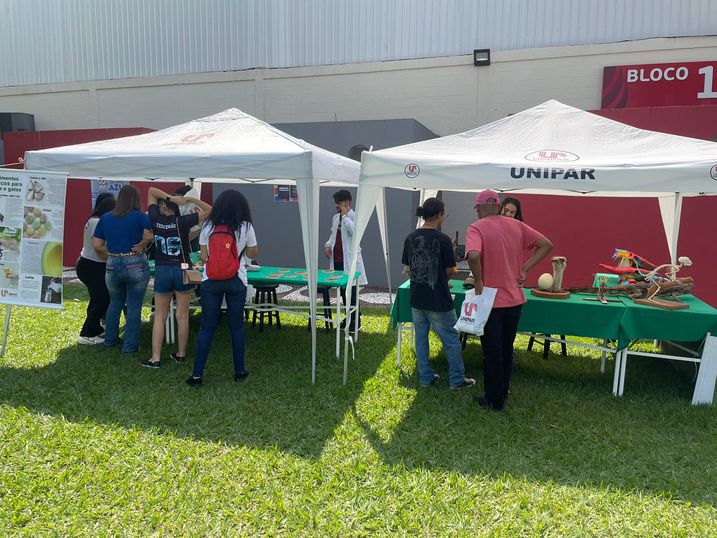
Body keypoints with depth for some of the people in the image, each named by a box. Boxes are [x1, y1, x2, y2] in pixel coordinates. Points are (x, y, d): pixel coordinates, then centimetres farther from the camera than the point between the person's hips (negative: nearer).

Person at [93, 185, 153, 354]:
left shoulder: (105, 218, 6)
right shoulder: (141, 217, -8)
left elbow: (97, 245, 5)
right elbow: (150, 236, -25)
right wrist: (142, 245, -7)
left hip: (112, 266, 4)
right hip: (135, 265, -4)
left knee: (115, 303, 23)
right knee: (134, 307, 6)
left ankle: (110, 340, 34)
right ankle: (130, 346, 11)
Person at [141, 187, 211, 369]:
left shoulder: (155, 219, -3)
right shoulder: (183, 221, -8)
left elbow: (151, 190, 7)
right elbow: (209, 210, -4)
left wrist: (171, 198, -7)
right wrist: (191, 199, -8)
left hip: (162, 271, 1)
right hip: (182, 271, -1)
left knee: (159, 316, 9)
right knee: (182, 316, 8)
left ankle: (155, 358, 6)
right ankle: (181, 354, 18)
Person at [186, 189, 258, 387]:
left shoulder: (208, 226, 0)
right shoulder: (245, 227, -5)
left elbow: (203, 256, 3)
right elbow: (252, 254, 9)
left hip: (210, 282, 1)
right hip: (236, 282, -1)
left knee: (207, 327, 7)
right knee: (237, 326, 11)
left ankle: (197, 375, 8)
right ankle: (239, 371, 21)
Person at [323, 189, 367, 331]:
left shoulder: (355, 217, -9)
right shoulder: (335, 217, 13)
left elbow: (355, 231, -28)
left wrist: (345, 216, -19)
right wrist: (328, 245, 7)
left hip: (350, 261, -7)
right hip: (337, 260, 7)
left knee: (351, 292, -2)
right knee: (342, 291, 14)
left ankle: (356, 321, 7)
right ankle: (348, 317, 26)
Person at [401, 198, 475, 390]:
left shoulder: (410, 238, -1)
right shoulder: (442, 239, -16)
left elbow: (407, 269, 6)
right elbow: (450, 270, -7)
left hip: (416, 298, 5)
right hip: (438, 301, -5)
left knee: (421, 338, 16)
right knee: (451, 340, 10)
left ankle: (425, 378, 25)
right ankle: (457, 380, 21)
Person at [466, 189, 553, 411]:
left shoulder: (477, 228, -14)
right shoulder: (516, 226, 3)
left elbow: (473, 256, -32)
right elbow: (546, 245, 3)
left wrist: (479, 281, -17)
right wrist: (524, 269, -1)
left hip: (491, 300, -5)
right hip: (514, 299, 5)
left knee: (492, 353, 8)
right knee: (506, 349, 20)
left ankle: (494, 400, 19)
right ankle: (502, 393, 35)